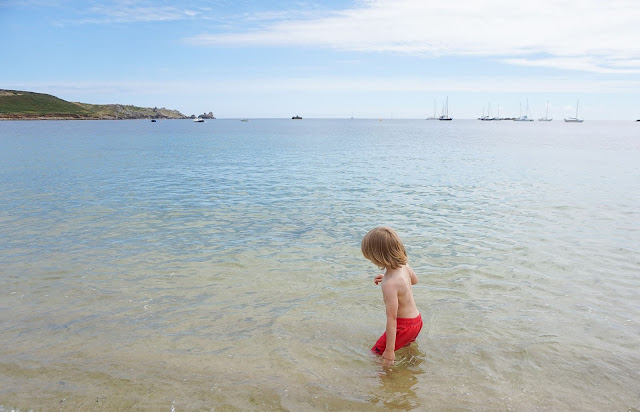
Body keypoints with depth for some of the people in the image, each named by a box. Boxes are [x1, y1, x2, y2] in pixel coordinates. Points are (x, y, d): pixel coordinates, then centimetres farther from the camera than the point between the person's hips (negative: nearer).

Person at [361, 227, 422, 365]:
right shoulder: (404, 265, -9)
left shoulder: (389, 284, -35)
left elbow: (392, 319, -32)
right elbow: (414, 280, 16)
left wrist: (389, 350, -26)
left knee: (377, 353, 4)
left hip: (404, 326, -9)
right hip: (416, 320, 9)